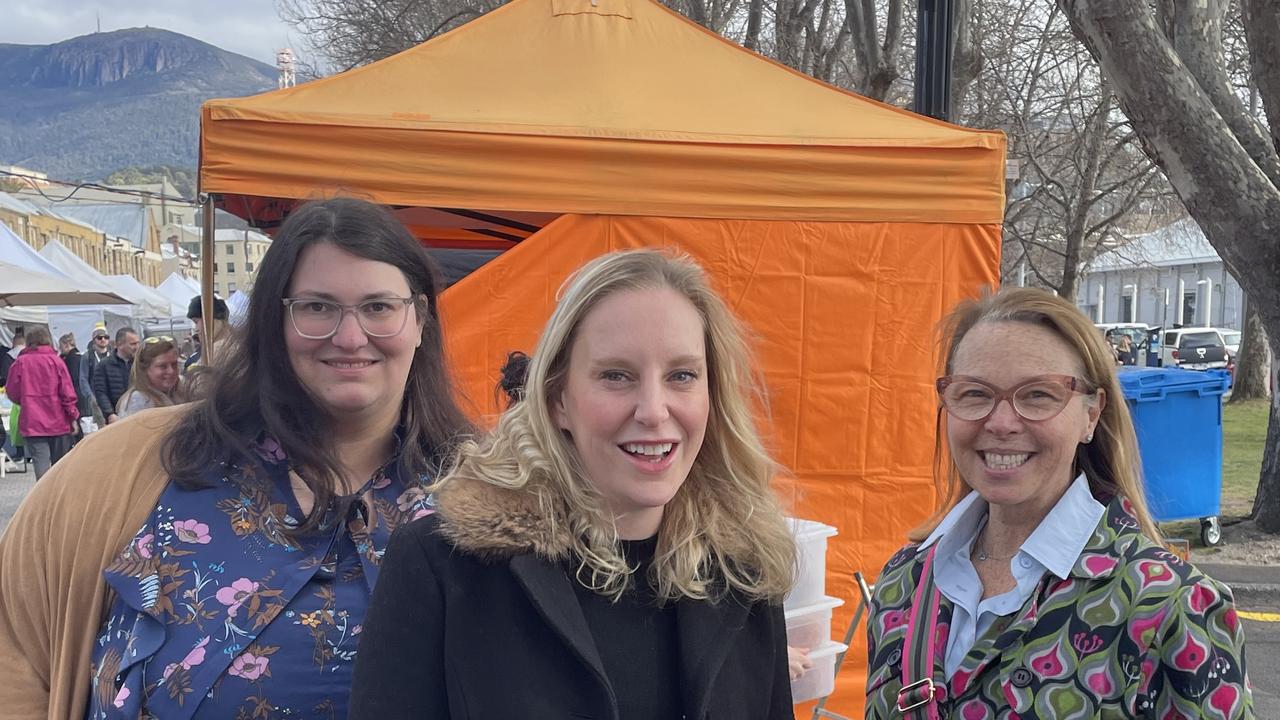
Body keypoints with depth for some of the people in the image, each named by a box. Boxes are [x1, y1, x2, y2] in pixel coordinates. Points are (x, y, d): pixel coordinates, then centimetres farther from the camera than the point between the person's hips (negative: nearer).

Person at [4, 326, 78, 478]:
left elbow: (12, 393, 4)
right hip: (58, 422, 1)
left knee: (42, 465, -6)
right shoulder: (56, 361, -3)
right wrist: (73, 417, 2)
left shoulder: (20, 362, -2)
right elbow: (67, 392, -6)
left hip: (32, 423, -1)